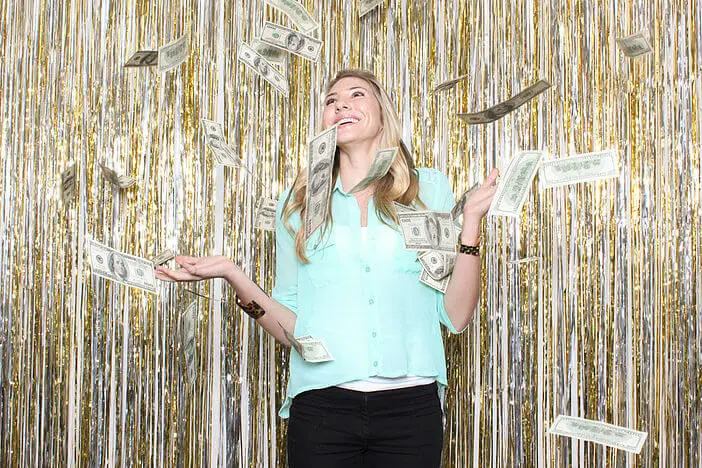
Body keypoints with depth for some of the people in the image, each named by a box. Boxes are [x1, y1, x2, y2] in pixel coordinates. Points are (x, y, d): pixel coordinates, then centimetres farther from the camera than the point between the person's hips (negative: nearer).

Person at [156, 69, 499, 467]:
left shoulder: (429, 189, 7)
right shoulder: (300, 203, 10)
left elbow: (456, 316, 1)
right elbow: (292, 328, 7)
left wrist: (472, 222, -6)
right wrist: (232, 275, -5)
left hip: (410, 408, 0)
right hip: (322, 407, 1)